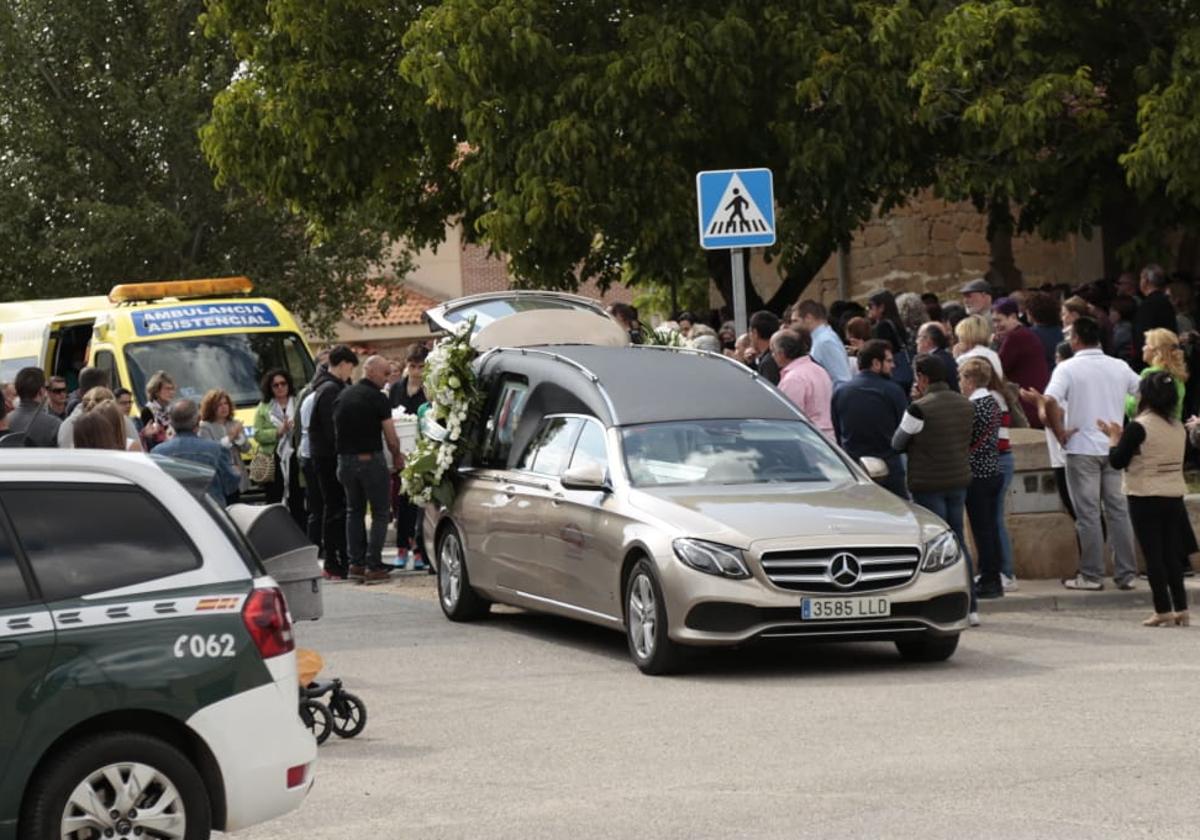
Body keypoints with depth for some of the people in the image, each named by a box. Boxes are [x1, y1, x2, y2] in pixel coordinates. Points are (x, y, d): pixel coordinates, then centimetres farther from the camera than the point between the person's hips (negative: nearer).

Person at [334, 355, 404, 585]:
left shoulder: (342, 396, 8)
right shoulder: (377, 398, -10)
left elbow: (336, 428, 12)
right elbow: (390, 437, -10)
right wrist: (397, 456, 8)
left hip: (345, 460, 6)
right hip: (371, 458, -6)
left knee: (354, 511, 17)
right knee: (379, 513, 3)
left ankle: (356, 564, 14)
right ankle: (373, 566, -3)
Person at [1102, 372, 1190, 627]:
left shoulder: (1139, 427, -14)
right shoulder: (1178, 428, 6)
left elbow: (1117, 462, -11)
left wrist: (1114, 437, 5)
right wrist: (1123, 436, 21)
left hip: (1145, 499, -6)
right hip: (1174, 497, 6)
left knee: (1153, 555, -1)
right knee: (1172, 553, 11)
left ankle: (1163, 610, -3)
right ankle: (1181, 609, 10)